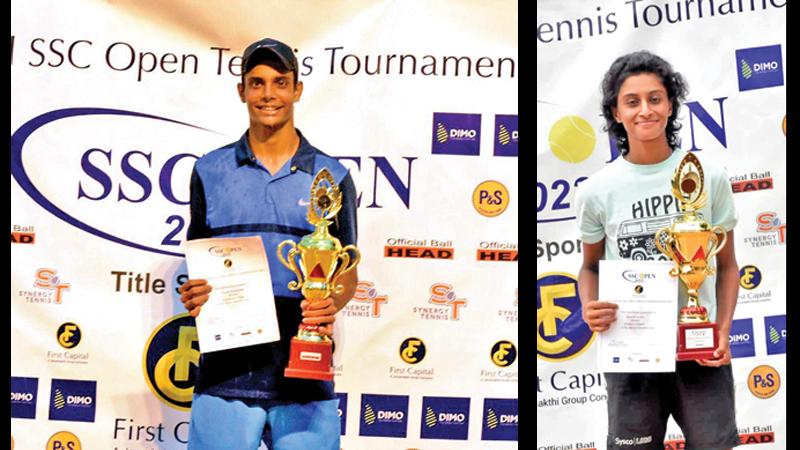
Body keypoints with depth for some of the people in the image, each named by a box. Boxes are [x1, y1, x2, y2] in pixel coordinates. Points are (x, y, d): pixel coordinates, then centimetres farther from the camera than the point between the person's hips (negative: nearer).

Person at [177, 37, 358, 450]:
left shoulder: (331, 177, 7)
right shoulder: (210, 171, 9)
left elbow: (347, 271, 10)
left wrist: (331, 305, -12)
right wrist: (194, 294, -7)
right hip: (226, 372, 0)